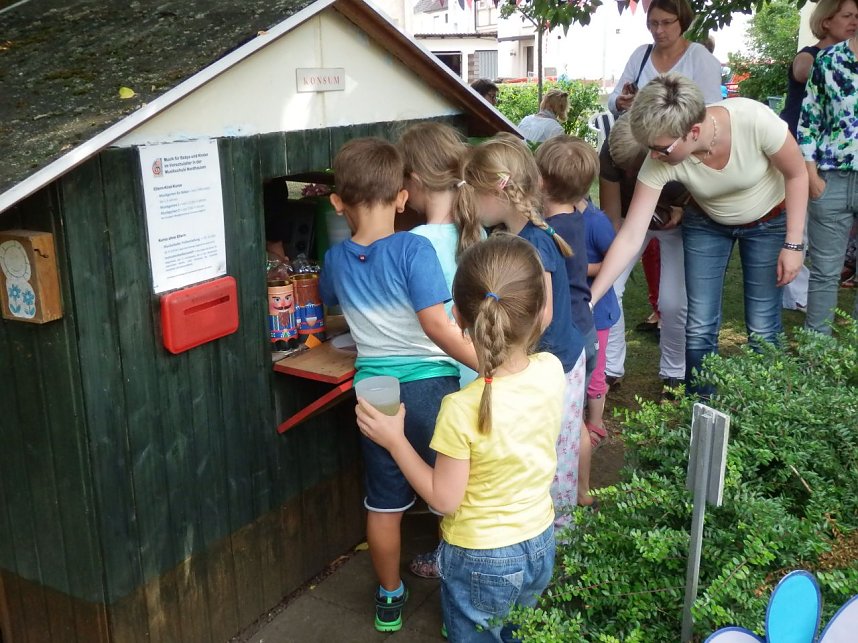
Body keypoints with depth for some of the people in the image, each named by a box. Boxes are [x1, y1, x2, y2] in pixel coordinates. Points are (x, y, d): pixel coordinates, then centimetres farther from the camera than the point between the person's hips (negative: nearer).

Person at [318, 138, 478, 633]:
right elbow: (436, 326, -23)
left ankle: (390, 598, 34)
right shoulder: (414, 248, -16)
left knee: (385, 502, 18)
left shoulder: (337, 258, 2)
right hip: (430, 386, -4)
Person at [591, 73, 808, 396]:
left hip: (769, 221, -1)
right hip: (707, 224, 2)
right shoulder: (660, 161, -30)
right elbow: (630, 236, -28)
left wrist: (793, 244, -17)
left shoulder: (753, 119, -36)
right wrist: (589, 300, -31)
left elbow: (796, 174, -18)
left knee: (762, 330, -2)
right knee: (699, 328, -3)